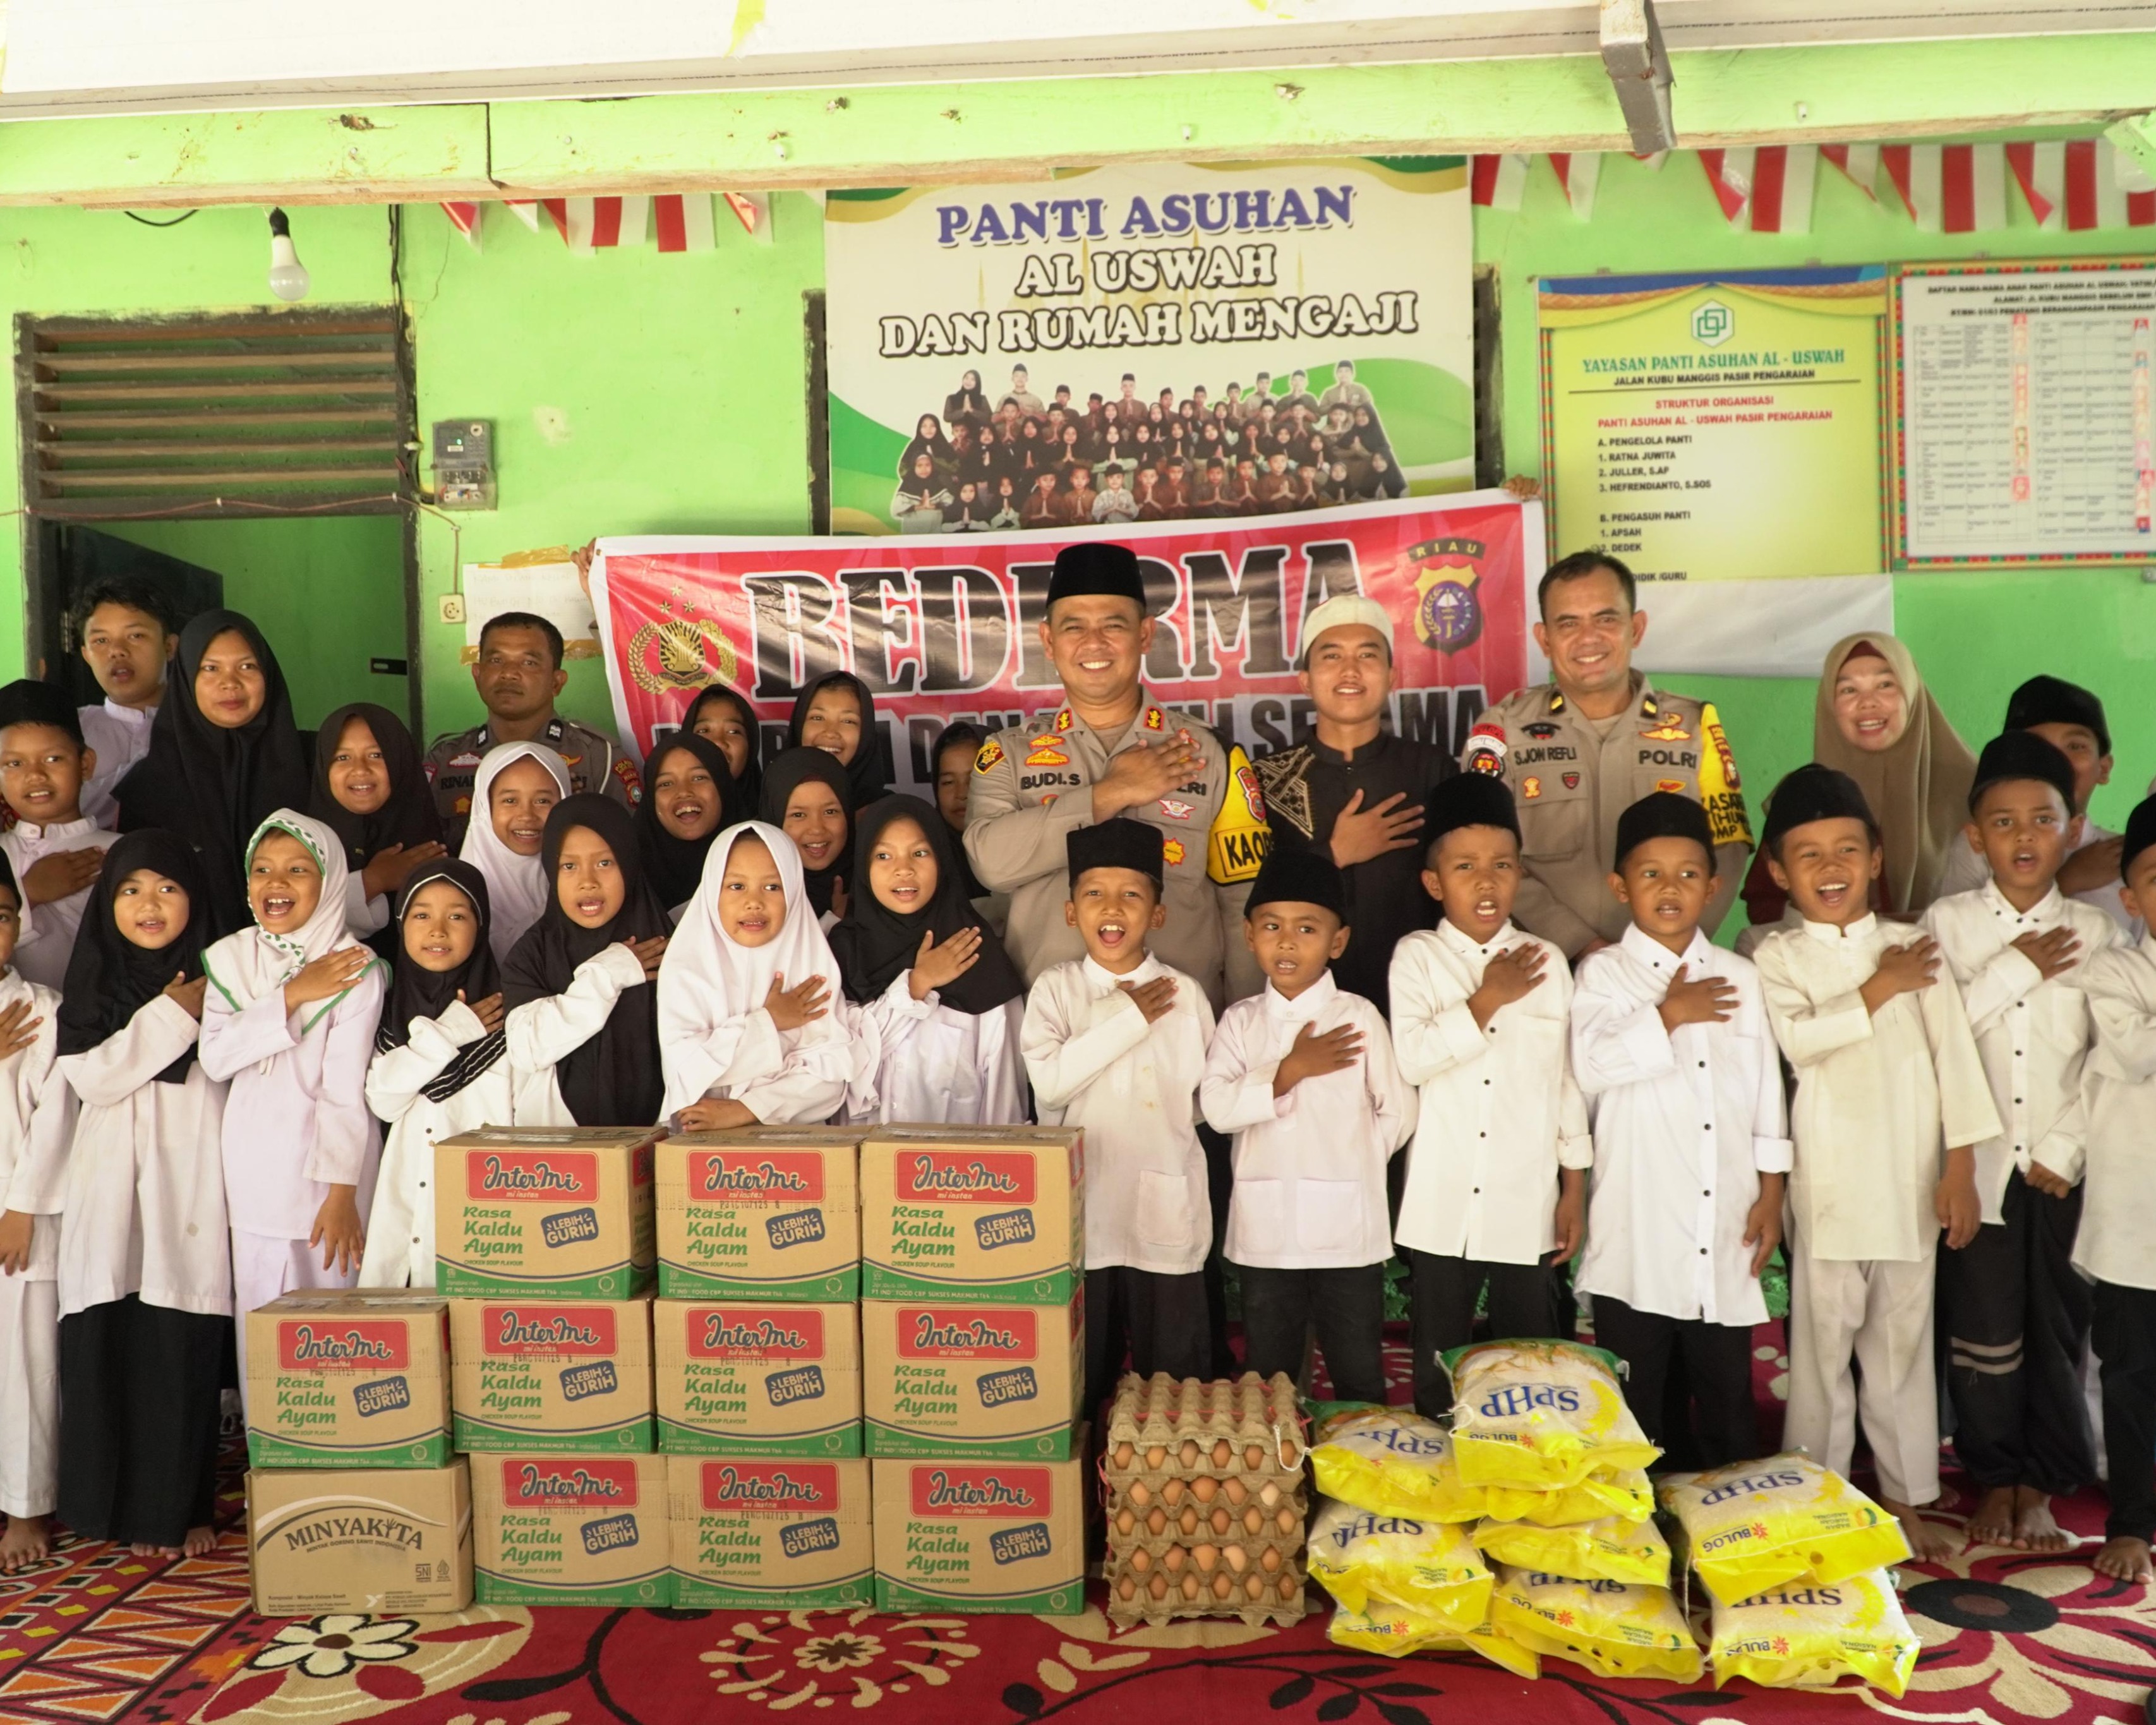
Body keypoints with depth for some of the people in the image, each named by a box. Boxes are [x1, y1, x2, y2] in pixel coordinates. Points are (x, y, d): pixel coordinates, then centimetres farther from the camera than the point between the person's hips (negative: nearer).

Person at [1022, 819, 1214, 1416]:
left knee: (1174, 1371, 8)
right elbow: (1050, 1081, -17)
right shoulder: (1055, 988, -2)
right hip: (1082, 1207, 0)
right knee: (1079, 1373, 12)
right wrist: (1129, 1020, -14)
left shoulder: (1184, 992, 1)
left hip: (1166, 1209, 1)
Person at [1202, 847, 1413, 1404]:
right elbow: (1217, 1107, -11)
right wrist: (1291, 1070, -16)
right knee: (1266, 1371, 16)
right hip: (1265, 1226, 2)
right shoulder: (1240, 1021, 2)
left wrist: (1355, 1163, 1)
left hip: (1348, 1226, -2)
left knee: (1358, 1373, 8)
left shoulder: (1359, 1016, -4)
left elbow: (1398, 1112, 1)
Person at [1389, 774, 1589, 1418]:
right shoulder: (1417, 956, -1)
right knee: (1439, 1366, 11)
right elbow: (1411, 1058, -15)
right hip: (1443, 1205, -1)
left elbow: (1568, 1075, 7)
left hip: (1527, 1203, 1)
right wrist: (1486, 1001, -15)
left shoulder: (1546, 961, 2)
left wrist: (1576, 1186, 7)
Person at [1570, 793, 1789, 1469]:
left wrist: (1771, 1192, 8)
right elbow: (1592, 1064, -19)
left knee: (1727, 1389, 11)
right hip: (1637, 1228, -3)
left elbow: (1766, 1087, 11)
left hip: (1726, 1224, 3)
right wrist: (1670, 1015, -14)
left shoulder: (1739, 977, 9)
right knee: (1634, 1394, 9)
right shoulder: (1603, 973, -1)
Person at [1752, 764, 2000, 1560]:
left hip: (1912, 1181, 2)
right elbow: (1799, 1039, -19)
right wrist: (1878, 990, -13)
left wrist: (1960, 1170, -3)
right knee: (1824, 1340, 5)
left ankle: (1904, 1499, 24)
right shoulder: (1779, 956, -1)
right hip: (1829, 1185, -2)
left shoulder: (1913, 947, 4)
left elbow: (1953, 1055, 1)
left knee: (1903, 1340, 11)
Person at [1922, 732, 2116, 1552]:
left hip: (2065, 1166, 1)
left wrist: (2063, 1150, -8)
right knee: (1984, 1329, 5)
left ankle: (2040, 1486, 23)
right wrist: (2017, 967, -12)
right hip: (1978, 1161, -1)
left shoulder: (2095, 931, 2)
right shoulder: (1948, 922, 0)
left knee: (2058, 1329, 8)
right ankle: (1994, 1476, 23)